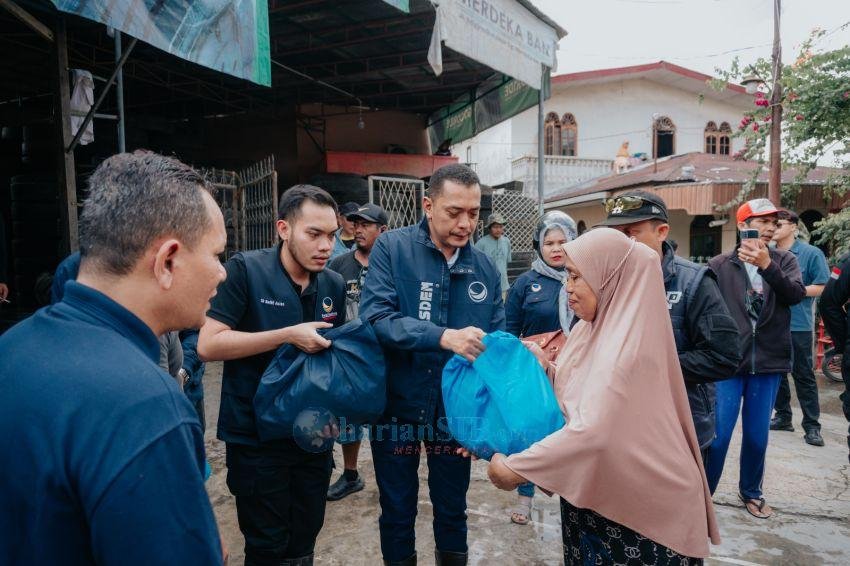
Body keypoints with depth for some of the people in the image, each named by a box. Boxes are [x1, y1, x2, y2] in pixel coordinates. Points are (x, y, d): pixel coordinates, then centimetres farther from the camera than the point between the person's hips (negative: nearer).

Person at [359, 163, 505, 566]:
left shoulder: (484, 268, -1)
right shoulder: (391, 248, -12)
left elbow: (497, 336, 2)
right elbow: (375, 317, -24)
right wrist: (443, 336, -34)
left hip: (456, 409, 3)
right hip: (398, 405, -2)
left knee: (452, 509, 21)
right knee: (397, 513, 18)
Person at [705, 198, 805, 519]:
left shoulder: (784, 261, 5)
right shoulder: (720, 265, -2)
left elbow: (796, 294, -13)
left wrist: (767, 265, -27)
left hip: (768, 362, 3)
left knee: (757, 436, 14)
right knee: (718, 435, -2)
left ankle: (750, 491, 34)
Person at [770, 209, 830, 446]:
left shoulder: (811, 253, -5)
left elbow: (822, 287, -8)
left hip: (798, 325, -5)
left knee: (803, 375, 0)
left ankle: (812, 426, 8)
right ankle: (783, 416, 25)